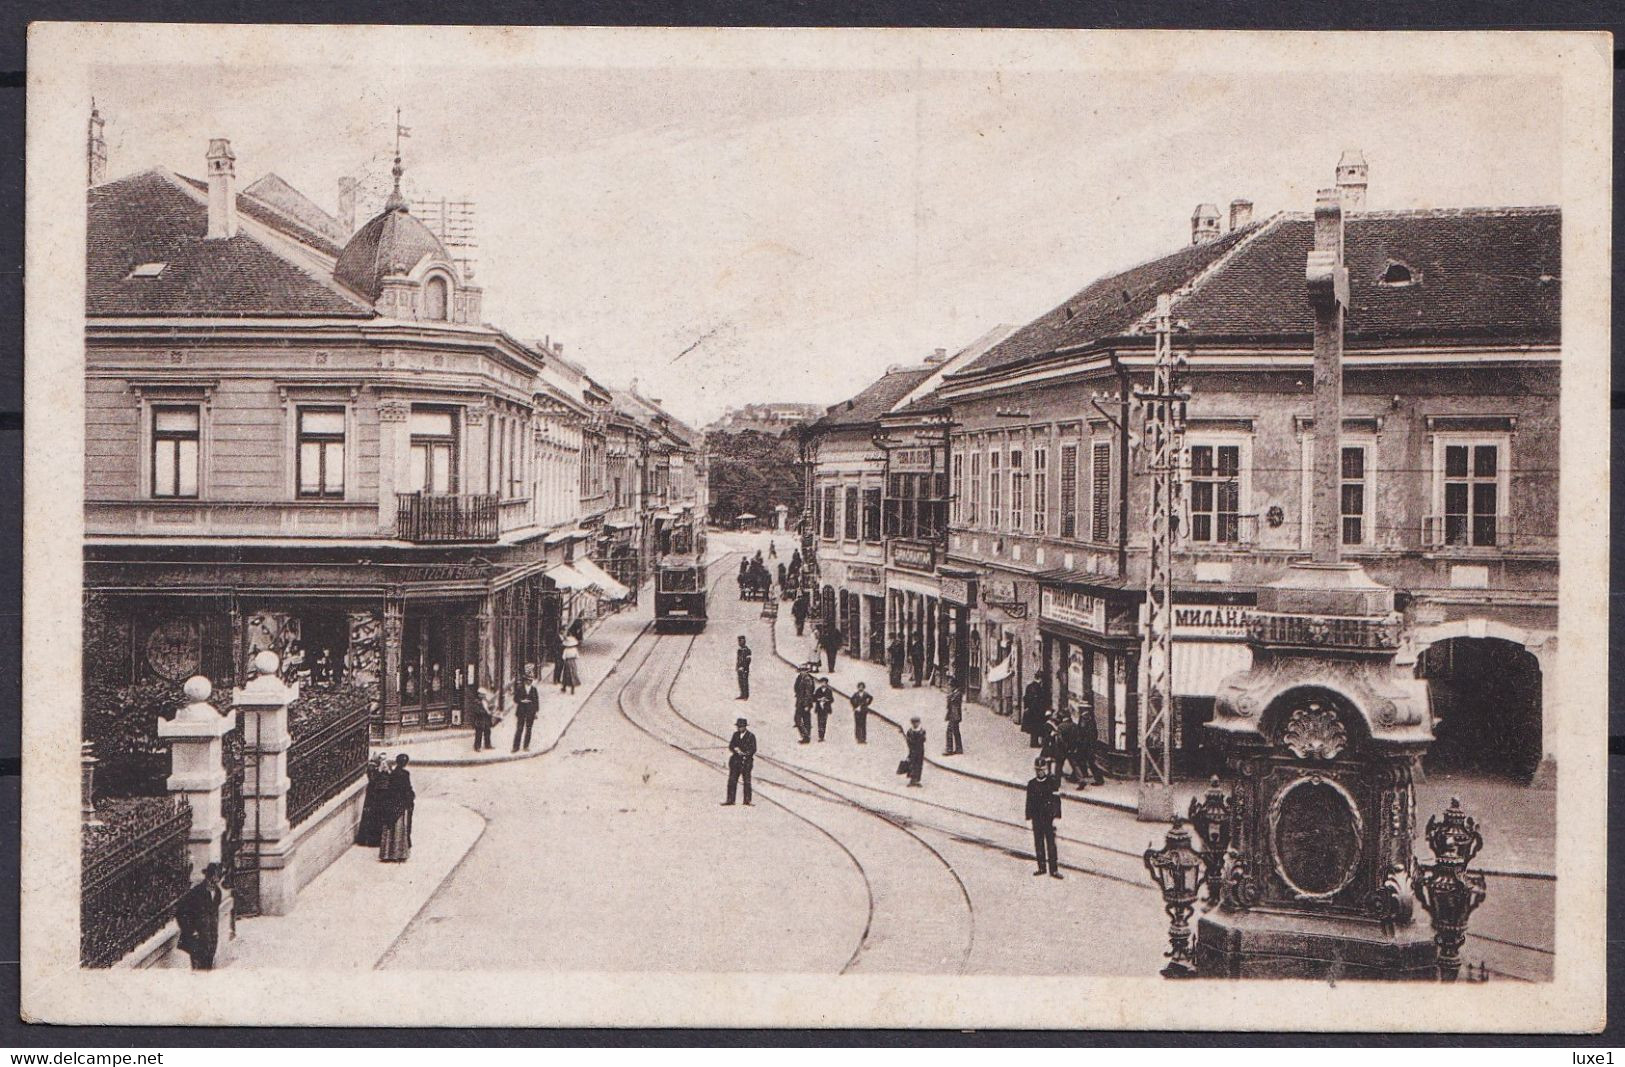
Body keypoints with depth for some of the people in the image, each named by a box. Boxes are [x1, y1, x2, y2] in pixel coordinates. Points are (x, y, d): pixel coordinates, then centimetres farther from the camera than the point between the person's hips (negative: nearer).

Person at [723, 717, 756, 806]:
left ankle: (747, 800, 7)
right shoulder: (735, 734, 10)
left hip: (746, 761, -4)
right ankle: (730, 800, 5)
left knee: (747, 781, -1)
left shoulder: (751, 736, -4)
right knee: (732, 780, 1)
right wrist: (736, 750, -13)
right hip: (736, 761, 4)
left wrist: (744, 753, -17)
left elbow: (753, 749, -8)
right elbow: (731, 746, 7)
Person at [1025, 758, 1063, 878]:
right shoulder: (1031, 784, 6)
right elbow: (1029, 802, 10)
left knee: (1051, 844, -4)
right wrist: (1029, 817, 5)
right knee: (1038, 844, 8)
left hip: (1049, 818, -3)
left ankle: (1054, 869, -1)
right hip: (1037, 819, 3)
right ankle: (1041, 867, 18)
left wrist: (1055, 817, -11)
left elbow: (1057, 801, -5)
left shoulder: (1052, 782, -3)